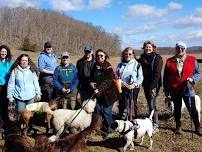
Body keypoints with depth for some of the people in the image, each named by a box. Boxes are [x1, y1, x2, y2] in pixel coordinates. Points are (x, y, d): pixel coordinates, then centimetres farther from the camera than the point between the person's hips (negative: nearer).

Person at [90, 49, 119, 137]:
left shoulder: (108, 67, -12)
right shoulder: (95, 66, 7)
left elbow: (107, 81, -20)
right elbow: (92, 77, 19)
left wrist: (99, 89, -30)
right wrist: (91, 82, -3)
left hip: (107, 92, -6)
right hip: (97, 92, 6)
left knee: (106, 111, -1)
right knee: (97, 110, 10)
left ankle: (108, 129, 15)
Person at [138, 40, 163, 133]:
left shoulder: (157, 58, -7)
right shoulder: (142, 58, 10)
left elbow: (157, 74, -14)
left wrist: (152, 87, -19)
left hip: (154, 85, -6)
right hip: (146, 85, 6)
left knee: (152, 105, -9)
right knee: (150, 104, 13)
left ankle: (155, 126, -2)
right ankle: (151, 121, 24)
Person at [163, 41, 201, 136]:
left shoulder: (192, 60, 1)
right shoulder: (169, 61, 2)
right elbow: (165, 77, 6)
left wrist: (193, 79, -14)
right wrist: (166, 89, 6)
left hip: (188, 89, -1)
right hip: (174, 90, 1)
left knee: (192, 109, 1)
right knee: (177, 108, 13)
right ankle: (178, 126, 28)